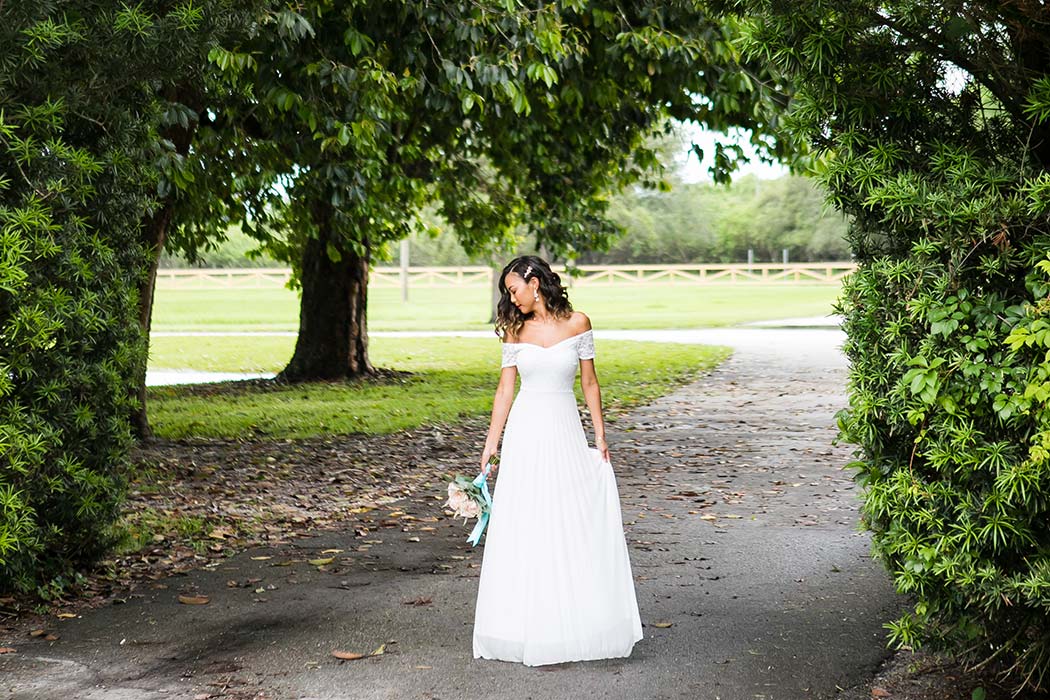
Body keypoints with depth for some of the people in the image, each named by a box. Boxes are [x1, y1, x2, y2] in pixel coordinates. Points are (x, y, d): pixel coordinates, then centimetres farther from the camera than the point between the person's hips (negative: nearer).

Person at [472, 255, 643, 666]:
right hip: (525, 433, 1)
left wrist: (600, 436, 1)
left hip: (566, 433, 0)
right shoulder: (515, 332, 4)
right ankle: (533, 631, 8)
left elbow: (589, 382, 4)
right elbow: (505, 389, 5)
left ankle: (578, 626, 13)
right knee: (526, 529, 1)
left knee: (576, 526, 2)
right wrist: (491, 444, 1)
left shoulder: (577, 324, 0)